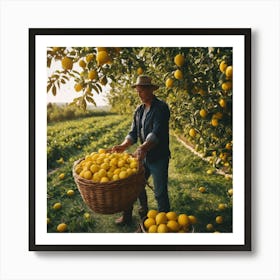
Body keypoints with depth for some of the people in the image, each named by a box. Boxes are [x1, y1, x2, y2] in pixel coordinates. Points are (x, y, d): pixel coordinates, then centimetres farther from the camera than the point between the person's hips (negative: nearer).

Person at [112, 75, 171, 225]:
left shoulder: (161, 108, -14)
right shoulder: (139, 110, 8)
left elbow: (157, 132, -28)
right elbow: (133, 133, 4)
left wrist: (143, 148, -43)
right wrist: (123, 146, -14)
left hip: (159, 157, -7)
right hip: (144, 155, 7)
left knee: (160, 193, 3)